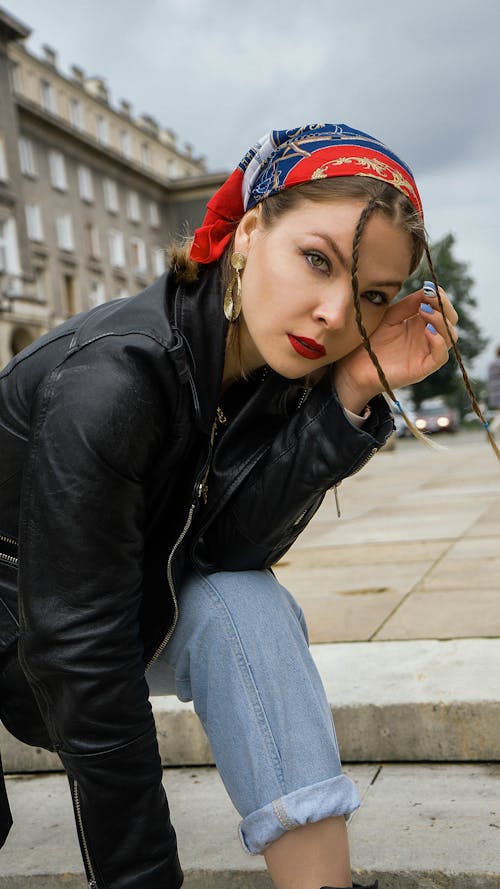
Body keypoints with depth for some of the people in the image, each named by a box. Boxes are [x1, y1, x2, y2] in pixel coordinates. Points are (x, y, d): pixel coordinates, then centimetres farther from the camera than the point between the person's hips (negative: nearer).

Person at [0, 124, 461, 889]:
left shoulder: (284, 368, -13)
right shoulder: (108, 379, -35)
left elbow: (228, 550, -23)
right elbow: (79, 652, -33)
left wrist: (353, 392, -31)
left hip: (140, 615, 4)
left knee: (247, 608, -22)